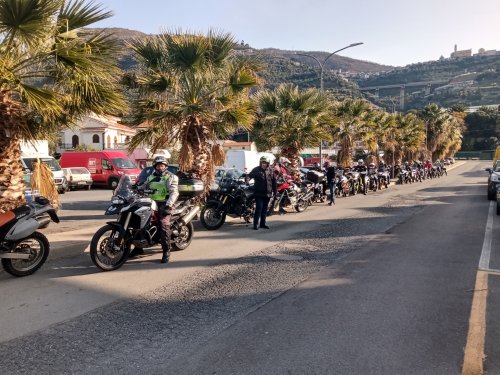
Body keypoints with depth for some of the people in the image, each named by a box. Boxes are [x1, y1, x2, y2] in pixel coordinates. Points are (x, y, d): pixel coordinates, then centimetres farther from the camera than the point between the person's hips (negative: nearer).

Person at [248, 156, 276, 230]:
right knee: (259, 208, -10)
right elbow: (249, 176, -13)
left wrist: (274, 191, 11)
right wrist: (247, 179, -35)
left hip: (267, 193, 5)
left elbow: (273, 181, 13)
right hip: (259, 193, -5)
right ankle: (256, 224, -6)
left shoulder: (270, 171, 8)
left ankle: (262, 223, 21)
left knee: (264, 209, 12)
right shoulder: (256, 170, -2)